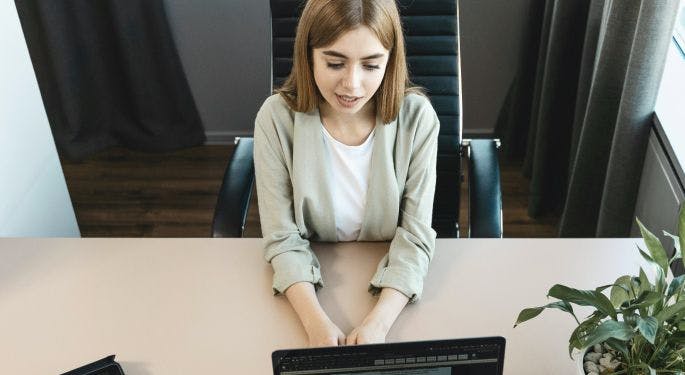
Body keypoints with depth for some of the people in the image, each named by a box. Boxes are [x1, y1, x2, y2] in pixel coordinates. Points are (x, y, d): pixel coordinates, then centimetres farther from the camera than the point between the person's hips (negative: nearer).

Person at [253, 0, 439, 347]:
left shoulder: (417, 117, -15)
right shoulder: (276, 118, -15)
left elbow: (415, 237, -13)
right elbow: (283, 238, -12)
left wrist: (377, 322, -28)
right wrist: (316, 322, -27)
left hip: (390, 284, 0)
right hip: (309, 282, 1)